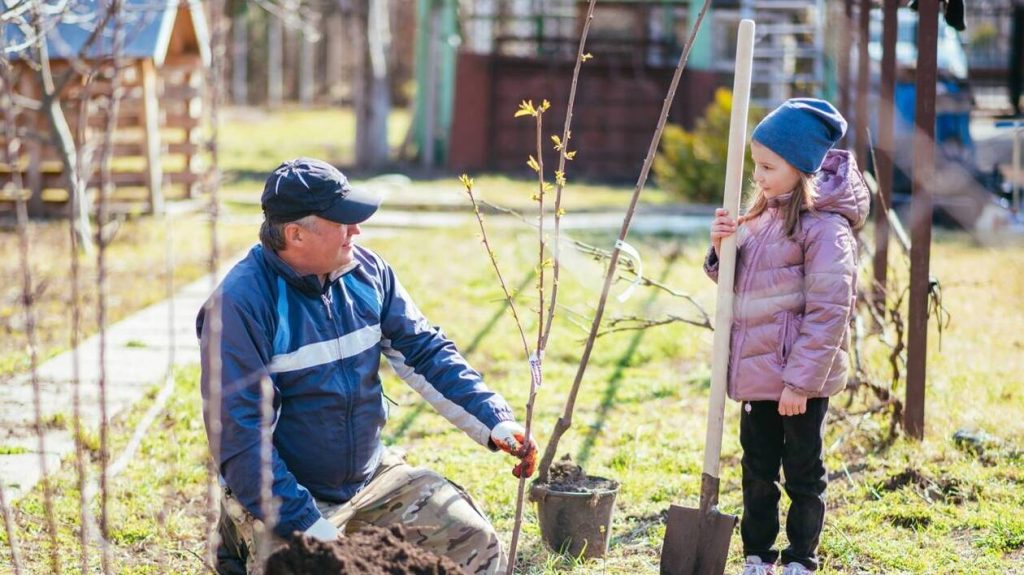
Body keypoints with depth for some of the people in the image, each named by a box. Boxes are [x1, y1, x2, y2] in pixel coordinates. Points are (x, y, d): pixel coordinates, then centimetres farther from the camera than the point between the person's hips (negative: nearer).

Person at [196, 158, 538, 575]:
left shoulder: (365, 271, -2)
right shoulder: (241, 303, -21)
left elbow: (425, 352, 3)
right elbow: (239, 435, -22)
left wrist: (494, 421, -11)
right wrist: (308, 526, -24)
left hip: (370, 476, 5)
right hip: (282, 495, -5)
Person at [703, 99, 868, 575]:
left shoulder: (825, 227, -17)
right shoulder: (763, 216, 10)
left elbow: (828, 312, -19)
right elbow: (735, 284, 19)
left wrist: (801, 380, -21)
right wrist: (723, 249, -3)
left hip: (801, 377, -8)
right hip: (756, 372, 8)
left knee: (803, 473, 6)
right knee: (757, 469, 16)